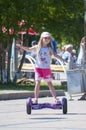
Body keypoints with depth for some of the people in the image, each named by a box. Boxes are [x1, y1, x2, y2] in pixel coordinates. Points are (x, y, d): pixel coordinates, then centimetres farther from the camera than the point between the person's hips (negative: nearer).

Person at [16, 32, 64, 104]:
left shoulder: (49, 48, 0)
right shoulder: (38, 47, 2)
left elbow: (54, 54, 12)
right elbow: (28, 49, 12)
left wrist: (62, 59, 7)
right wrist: (21, 47, 0)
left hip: (46, 68, 0)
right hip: (38, 67, 0)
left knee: (49, 83, 4)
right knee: (37, 83, -5)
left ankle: (55, 98, 9)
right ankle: (36, 99, 0)